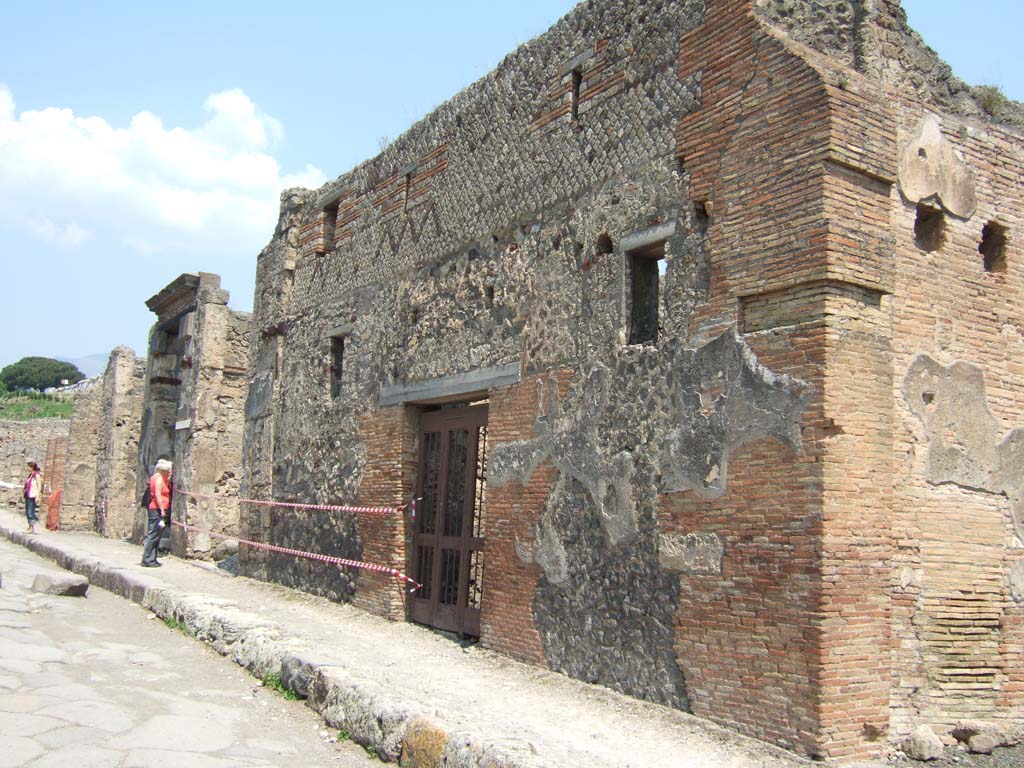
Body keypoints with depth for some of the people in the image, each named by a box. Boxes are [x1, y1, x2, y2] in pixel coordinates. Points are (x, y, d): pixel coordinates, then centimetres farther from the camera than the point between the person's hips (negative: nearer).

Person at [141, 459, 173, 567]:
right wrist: (162, 511, -19)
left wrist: (168, 479, 10)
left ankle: (151, 559, 14)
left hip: (155, 509, 10)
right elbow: (158, 495, -17)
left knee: (154, 536, 11)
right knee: (154, 535, -8)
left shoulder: (156, 477, 18)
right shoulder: (159, 478, -10)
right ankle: (147, 560, -6)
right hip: (158, 509, -10)